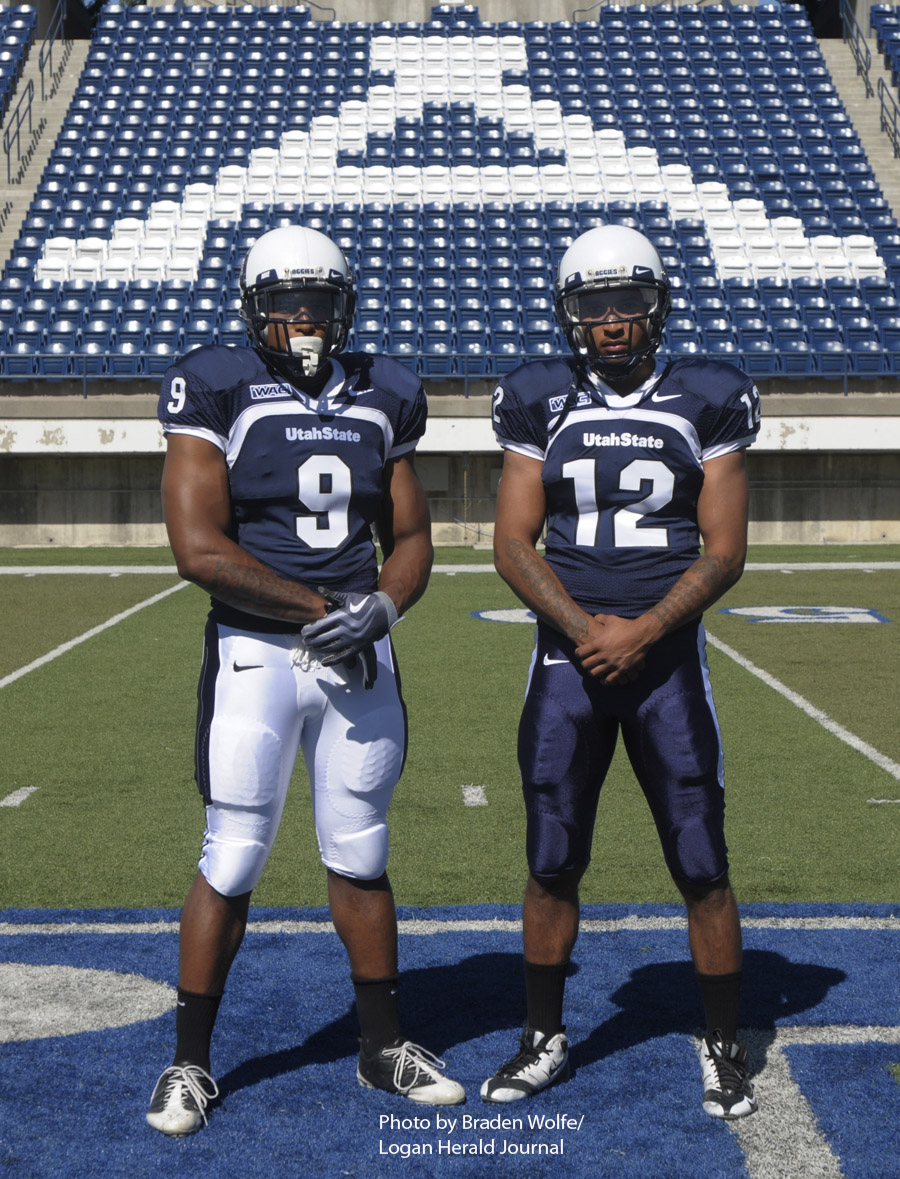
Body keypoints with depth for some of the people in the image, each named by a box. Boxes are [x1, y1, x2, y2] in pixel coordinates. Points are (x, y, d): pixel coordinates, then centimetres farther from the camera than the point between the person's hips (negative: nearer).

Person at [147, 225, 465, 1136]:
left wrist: (381, 606, -9)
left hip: (360, 653, 4)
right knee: (232, 861, 1)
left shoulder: (380, 400, 9)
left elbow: (412, 539, 13)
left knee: (359, 857, 13)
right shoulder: (218, 393, -6)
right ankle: (189, 1062, 17)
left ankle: (382, 1047, 26)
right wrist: (319, 606, -14)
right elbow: (199, 548, -14)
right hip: (256, 652, -4)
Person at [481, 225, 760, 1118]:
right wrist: (583, 630, -13)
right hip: (566, 658, 1)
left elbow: (724, 551, -2)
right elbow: (513, 545, 1)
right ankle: (543, 1039, 25)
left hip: (667, 655, -1)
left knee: (702, 868, 0)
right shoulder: (541, 402, 4)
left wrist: (642, 632, -14)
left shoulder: (706, 401, 1)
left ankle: (723, 1050, 17)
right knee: (551, 866, 7)